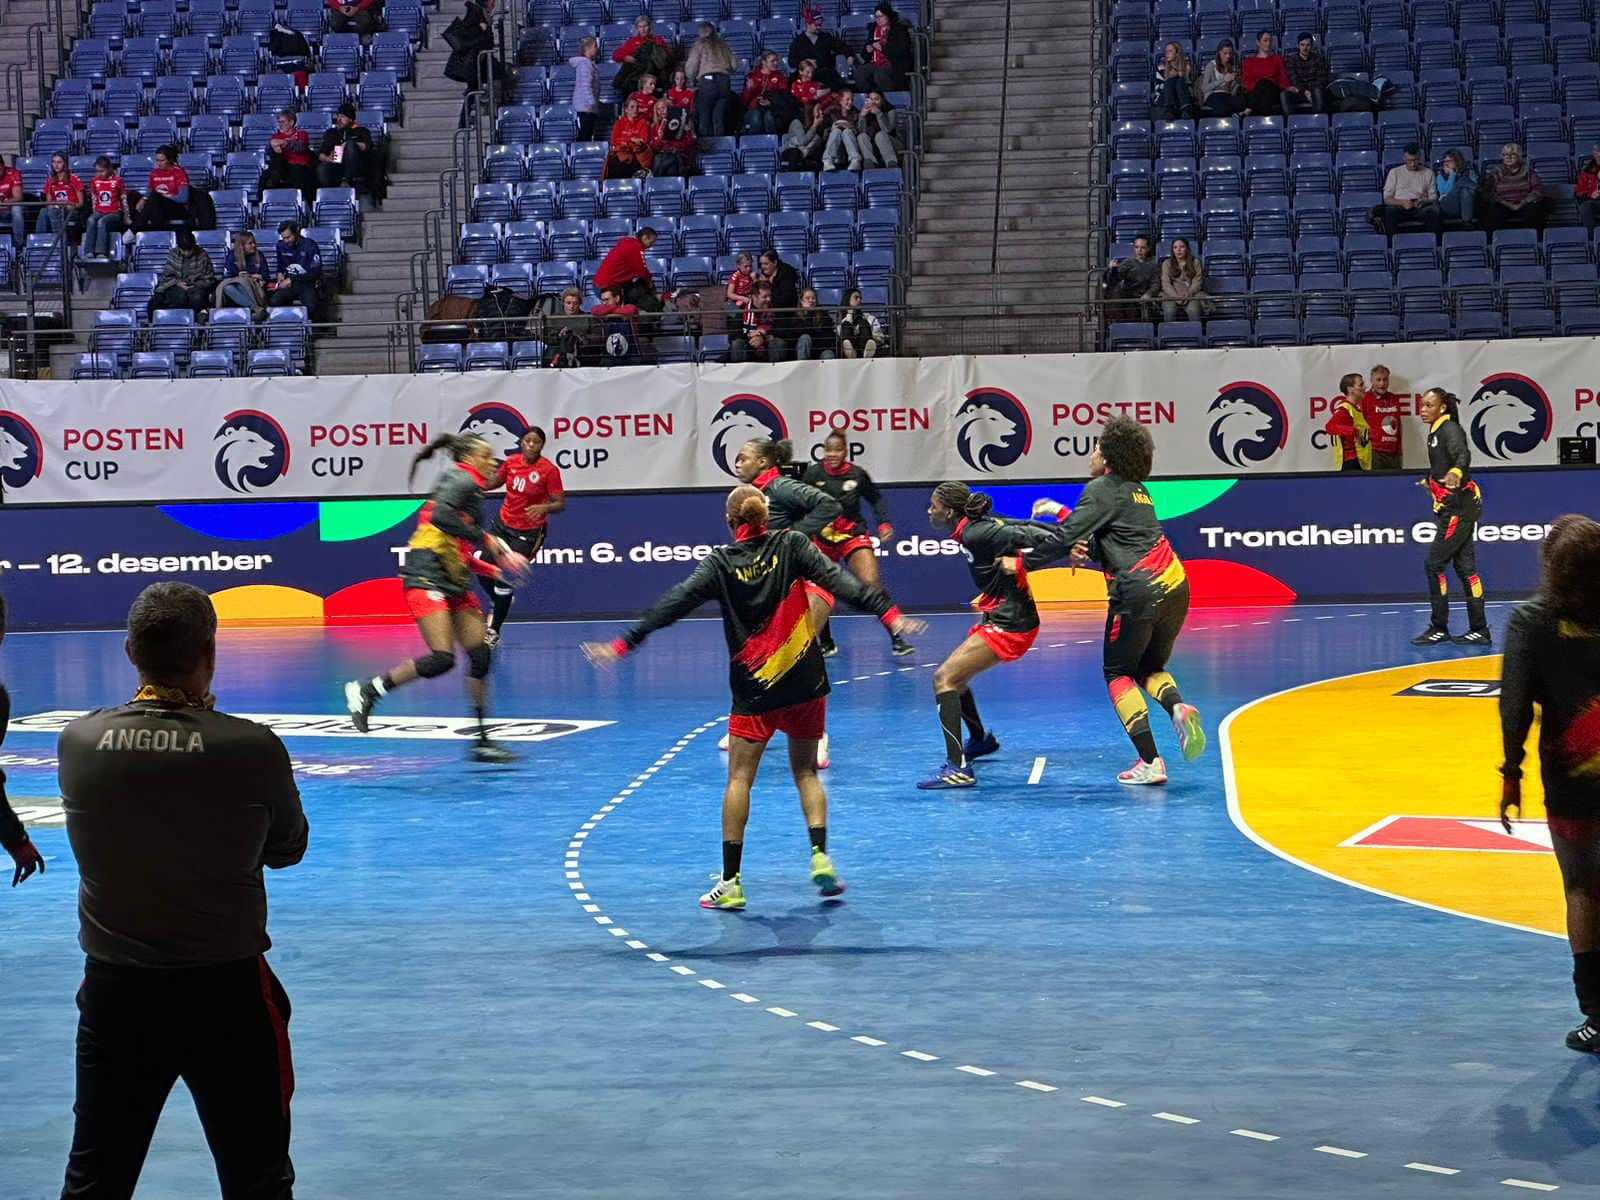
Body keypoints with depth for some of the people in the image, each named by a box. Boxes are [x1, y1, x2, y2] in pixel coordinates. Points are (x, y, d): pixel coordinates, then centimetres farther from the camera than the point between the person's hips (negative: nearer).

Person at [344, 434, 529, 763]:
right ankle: (366, 690, -5)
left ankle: (482, 742, 8)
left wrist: (494, 571, 15)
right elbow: (440, 515, -26)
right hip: (427, 578, -10)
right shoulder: (461, 480, -5)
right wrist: (485, 540, -21)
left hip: (453, 583, 10)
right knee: (442, 658, -19)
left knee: (481, 656, 3)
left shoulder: (471, 490, 22)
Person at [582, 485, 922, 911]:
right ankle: (820, 858, -1)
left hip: (753, 688, -2)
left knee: (739, 779, 4)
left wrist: (624, 644, -5)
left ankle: (731, 881, 1)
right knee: (806, 772, 15)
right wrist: (888, 613, -14)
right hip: (804, 683, 2)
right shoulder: (791, 544, -1)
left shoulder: (720, 562, -3)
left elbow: (673, 604, -7)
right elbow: (838, 581, -11)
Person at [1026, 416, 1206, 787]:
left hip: (1139, 592, -8)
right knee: (1150, 669, 22)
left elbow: (1066, 538, -10)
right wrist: (1061, 512, 24)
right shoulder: (1137, 490, 21)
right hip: (1175, 588, 8)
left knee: (1118, 674, 6)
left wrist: (1022, 562, -1)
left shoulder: (1103, 489, -4)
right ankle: (1178, 708, -12)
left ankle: (1149, 762, -5)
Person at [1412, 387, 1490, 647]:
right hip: (1451, 508, 10)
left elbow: (1463, 454, -32)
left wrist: (1455, 472, -52)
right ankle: (1479, 630, 11)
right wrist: (1430, 481, 46)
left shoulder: (1450, 429, -12)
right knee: (1464, 567, 9)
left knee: (1433, 564, -7)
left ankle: (1439, 629, -2)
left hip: (1459, 508, -10)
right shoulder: (1435, 432, 14)